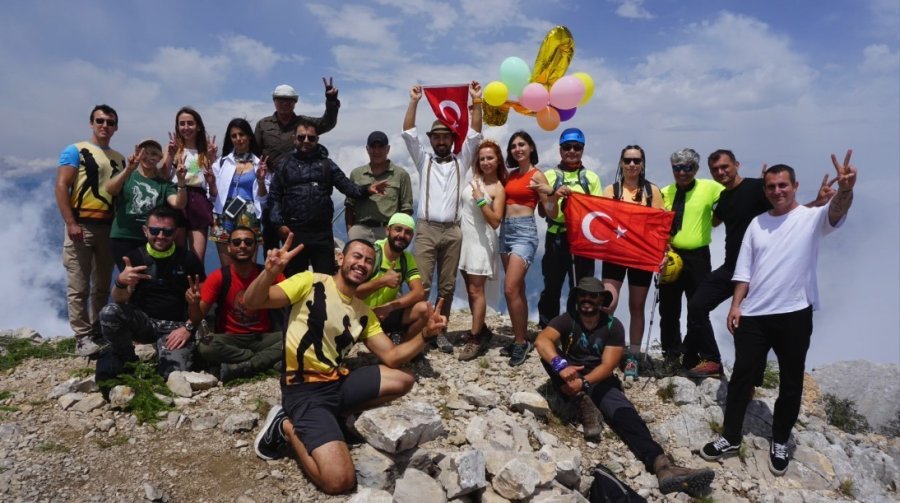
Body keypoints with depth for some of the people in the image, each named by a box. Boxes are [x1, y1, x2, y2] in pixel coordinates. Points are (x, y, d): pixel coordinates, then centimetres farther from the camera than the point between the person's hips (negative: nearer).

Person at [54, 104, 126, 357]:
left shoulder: (120, 159, 16)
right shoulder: (75, 151, 0)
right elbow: (61, 187, -8)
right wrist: (70, 223, -17)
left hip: (109, 228, 5)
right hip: (81, 225, -5)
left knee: (102, 286, 11)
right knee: (79, 287, -4)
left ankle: (98, 332, 21)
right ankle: (82, 338, 1)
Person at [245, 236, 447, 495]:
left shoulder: (364, 313, 12)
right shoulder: (311, 282, -6)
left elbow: (391, 357, 6)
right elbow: (252, 302, -13)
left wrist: (425, 334, -10)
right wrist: (270, 272, -34)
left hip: (338, 383, 7)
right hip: (304, 388, -7)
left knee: (404, 380, -3)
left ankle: (332, 416, 3)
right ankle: (287, 426, 5)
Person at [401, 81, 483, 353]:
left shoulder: (461, 161, 15)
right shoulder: (423, 160, 15)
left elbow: (475, 133, 7)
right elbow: (408, 133, 6)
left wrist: (476, 100, 0)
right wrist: (414, 102, -2)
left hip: (452, 231, 1)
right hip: (426, 230, -1)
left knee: (447, 287, 5)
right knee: (422, 285, -8)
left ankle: (439, 331, 14)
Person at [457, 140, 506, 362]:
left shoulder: (498, 189, -8)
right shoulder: (474, 179, 7)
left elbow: (495, 222, -15)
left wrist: (480, 199, -22)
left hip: (481, 241, -6)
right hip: (464, 238, 6)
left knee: (476, 290, -6)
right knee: (470, 289, 13)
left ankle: (476, 339, 0)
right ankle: (480, 329, 27)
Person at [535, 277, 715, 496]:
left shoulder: (613, 326, -5)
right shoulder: (567, 320, -6)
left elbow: (608, 366, -14)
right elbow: (541, 341, -25)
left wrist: (584, 382, -33)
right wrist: (560, 366, -44)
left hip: (600, 381, 0)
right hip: (571, 379, 0)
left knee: (625, 414, -28)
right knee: (551, 354, -28)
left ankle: (662, 465, -49)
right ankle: (585, 406, -27)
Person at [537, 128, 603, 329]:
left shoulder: (592, 178, 10)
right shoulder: (550, 176, 6)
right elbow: (546, 213, -2)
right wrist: (554, 198, -21)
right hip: (557, 239, -1)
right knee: (551, 289, 5)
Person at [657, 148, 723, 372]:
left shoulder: (709, 188, -3)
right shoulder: (665, 193, 7)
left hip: (697, 258, -3)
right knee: (668, 310, 10)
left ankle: (692, 360, 22)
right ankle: (672, 356, 26)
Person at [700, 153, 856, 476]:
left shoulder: (811, 218, -3)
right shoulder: (757, 223, 9)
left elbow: (836, 213, -27)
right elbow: (744, 270, 9)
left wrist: (845, 189, -48)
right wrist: (736, 305, 1)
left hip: (794, 315, -3)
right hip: (754, 315, 3)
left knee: (791, 381, 10)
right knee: (742, 376, 7)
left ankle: (780, 442, 27)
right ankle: (730, 438, 20)